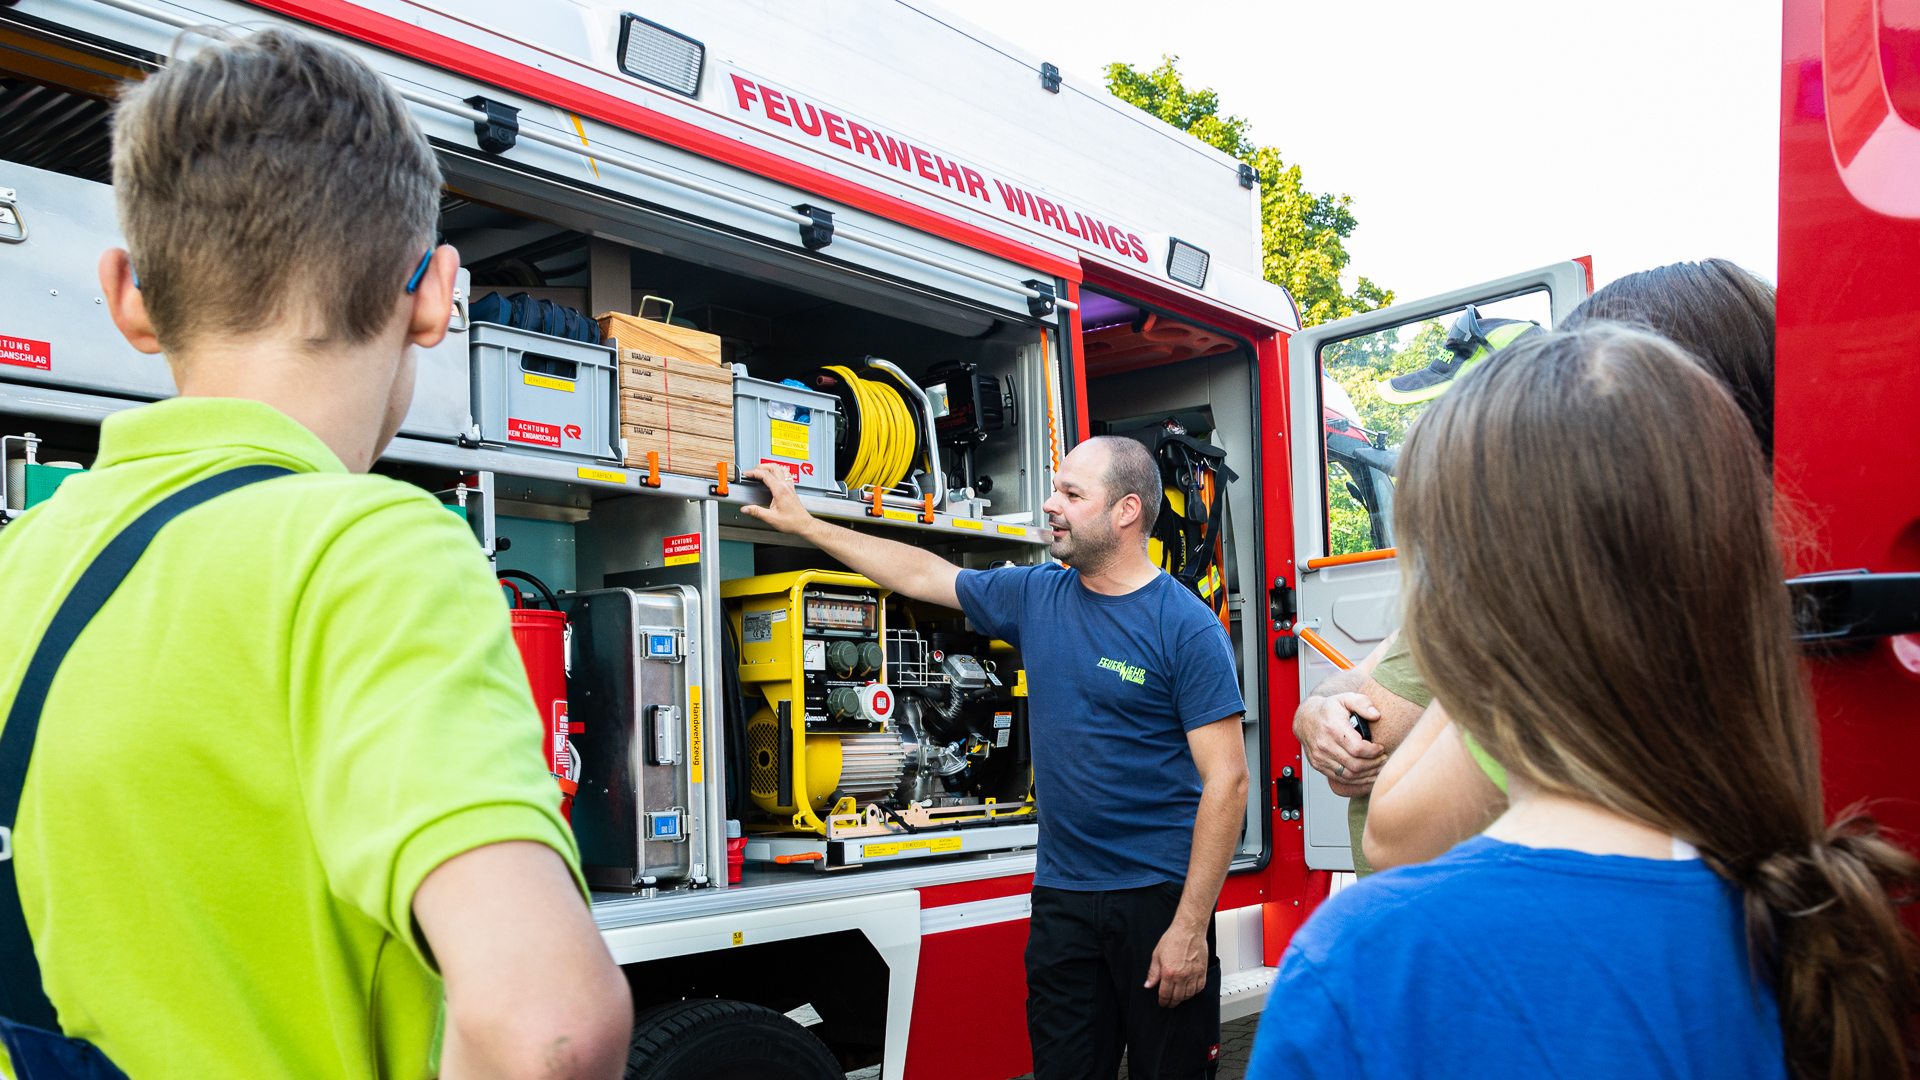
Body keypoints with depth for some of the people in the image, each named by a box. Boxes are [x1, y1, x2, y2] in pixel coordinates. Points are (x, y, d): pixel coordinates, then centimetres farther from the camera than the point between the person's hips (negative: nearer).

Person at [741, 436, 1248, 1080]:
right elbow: (921, 574, 17)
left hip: (1160, 894, -5)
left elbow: (1226, 780, -13)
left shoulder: (1187, 627, -11)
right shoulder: (1035, 597, 6)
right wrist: (803, 523, 20)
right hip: (1062, 897, 5)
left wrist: (1190, 929, -16)